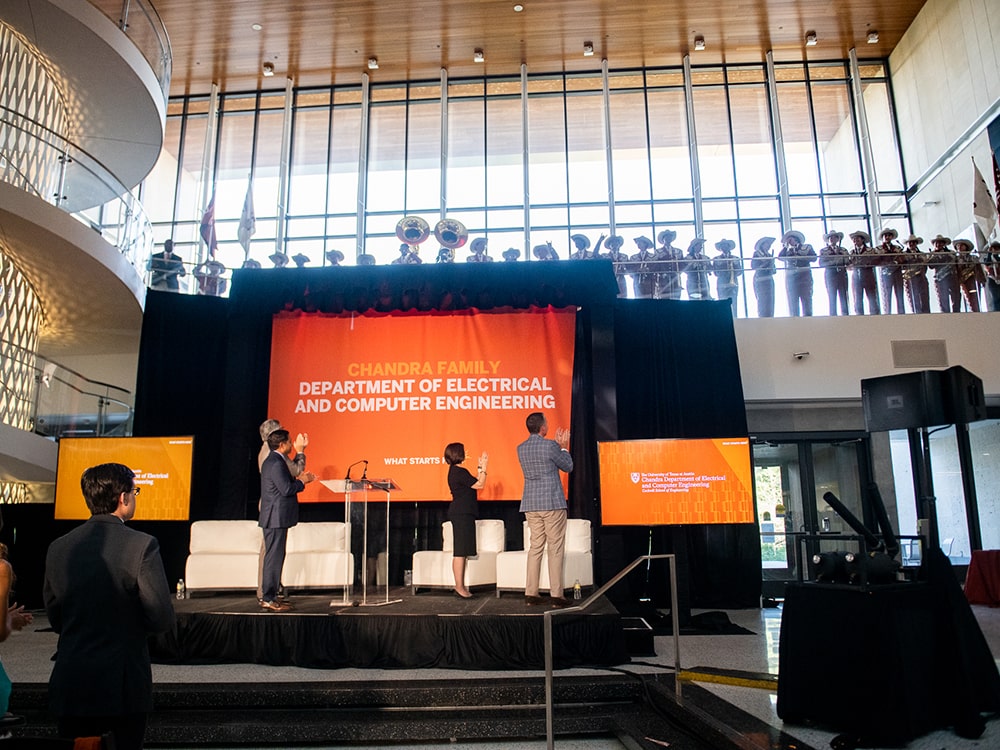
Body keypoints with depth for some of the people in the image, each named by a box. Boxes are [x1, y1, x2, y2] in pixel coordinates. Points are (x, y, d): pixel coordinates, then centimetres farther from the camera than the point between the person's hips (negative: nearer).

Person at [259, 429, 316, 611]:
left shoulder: (272, 461, 17)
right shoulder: (276, 463, -17)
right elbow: (286, 489, -22)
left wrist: (299, 480, 13)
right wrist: (302, 481, -8)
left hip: (275, 518, 11)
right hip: (276, 518, -11)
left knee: (274, 557, 14)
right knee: (274, 557, -6)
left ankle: (269, 596, 20)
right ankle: (268, 599, -1)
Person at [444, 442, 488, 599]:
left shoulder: (455, 470, 17)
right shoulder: (459, 471, -15)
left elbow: (475, 483, 21)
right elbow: (480, 484, -14)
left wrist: (480, 466, 21)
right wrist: (483, 466, -7)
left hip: (462, 514, 11)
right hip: (462, 514, -11)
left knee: (461, 551, 11)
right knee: (461, 551, -9)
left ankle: (460, 586, 15)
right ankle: (459, 586, -7)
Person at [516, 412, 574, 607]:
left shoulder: (521, 449, 7)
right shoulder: (550, 446, -12)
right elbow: (568, 467, 2)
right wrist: (564, 446, 15)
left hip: (531, 505, 6)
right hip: (552, 503, -6)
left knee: (535, 547, 10)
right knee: (555, 549, 0)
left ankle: (531, 593, 10)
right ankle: (556, 594, 0)